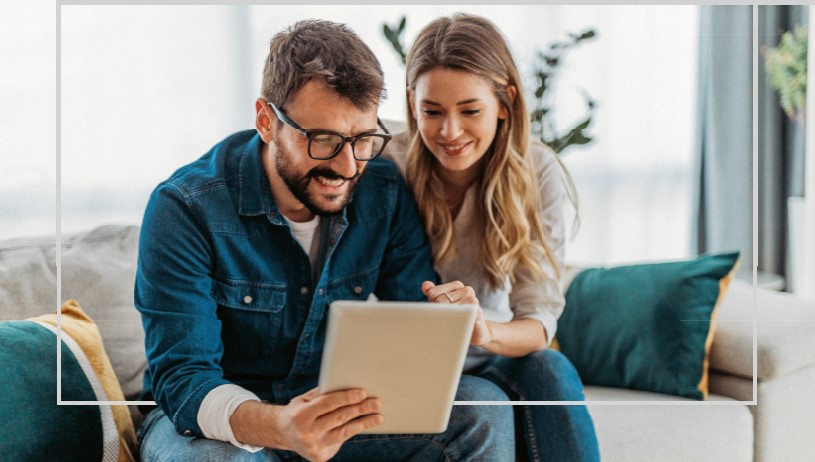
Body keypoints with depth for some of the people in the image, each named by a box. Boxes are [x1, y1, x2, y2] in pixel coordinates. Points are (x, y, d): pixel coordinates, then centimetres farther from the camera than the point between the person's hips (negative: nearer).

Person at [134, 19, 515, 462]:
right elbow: (182, 377, -25)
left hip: (339, 411, 5)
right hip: (217, 421, -4)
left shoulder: (386, 196, -6)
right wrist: (276, 426, -47)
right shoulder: (185, 209, -20)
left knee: (484, 410, -16)